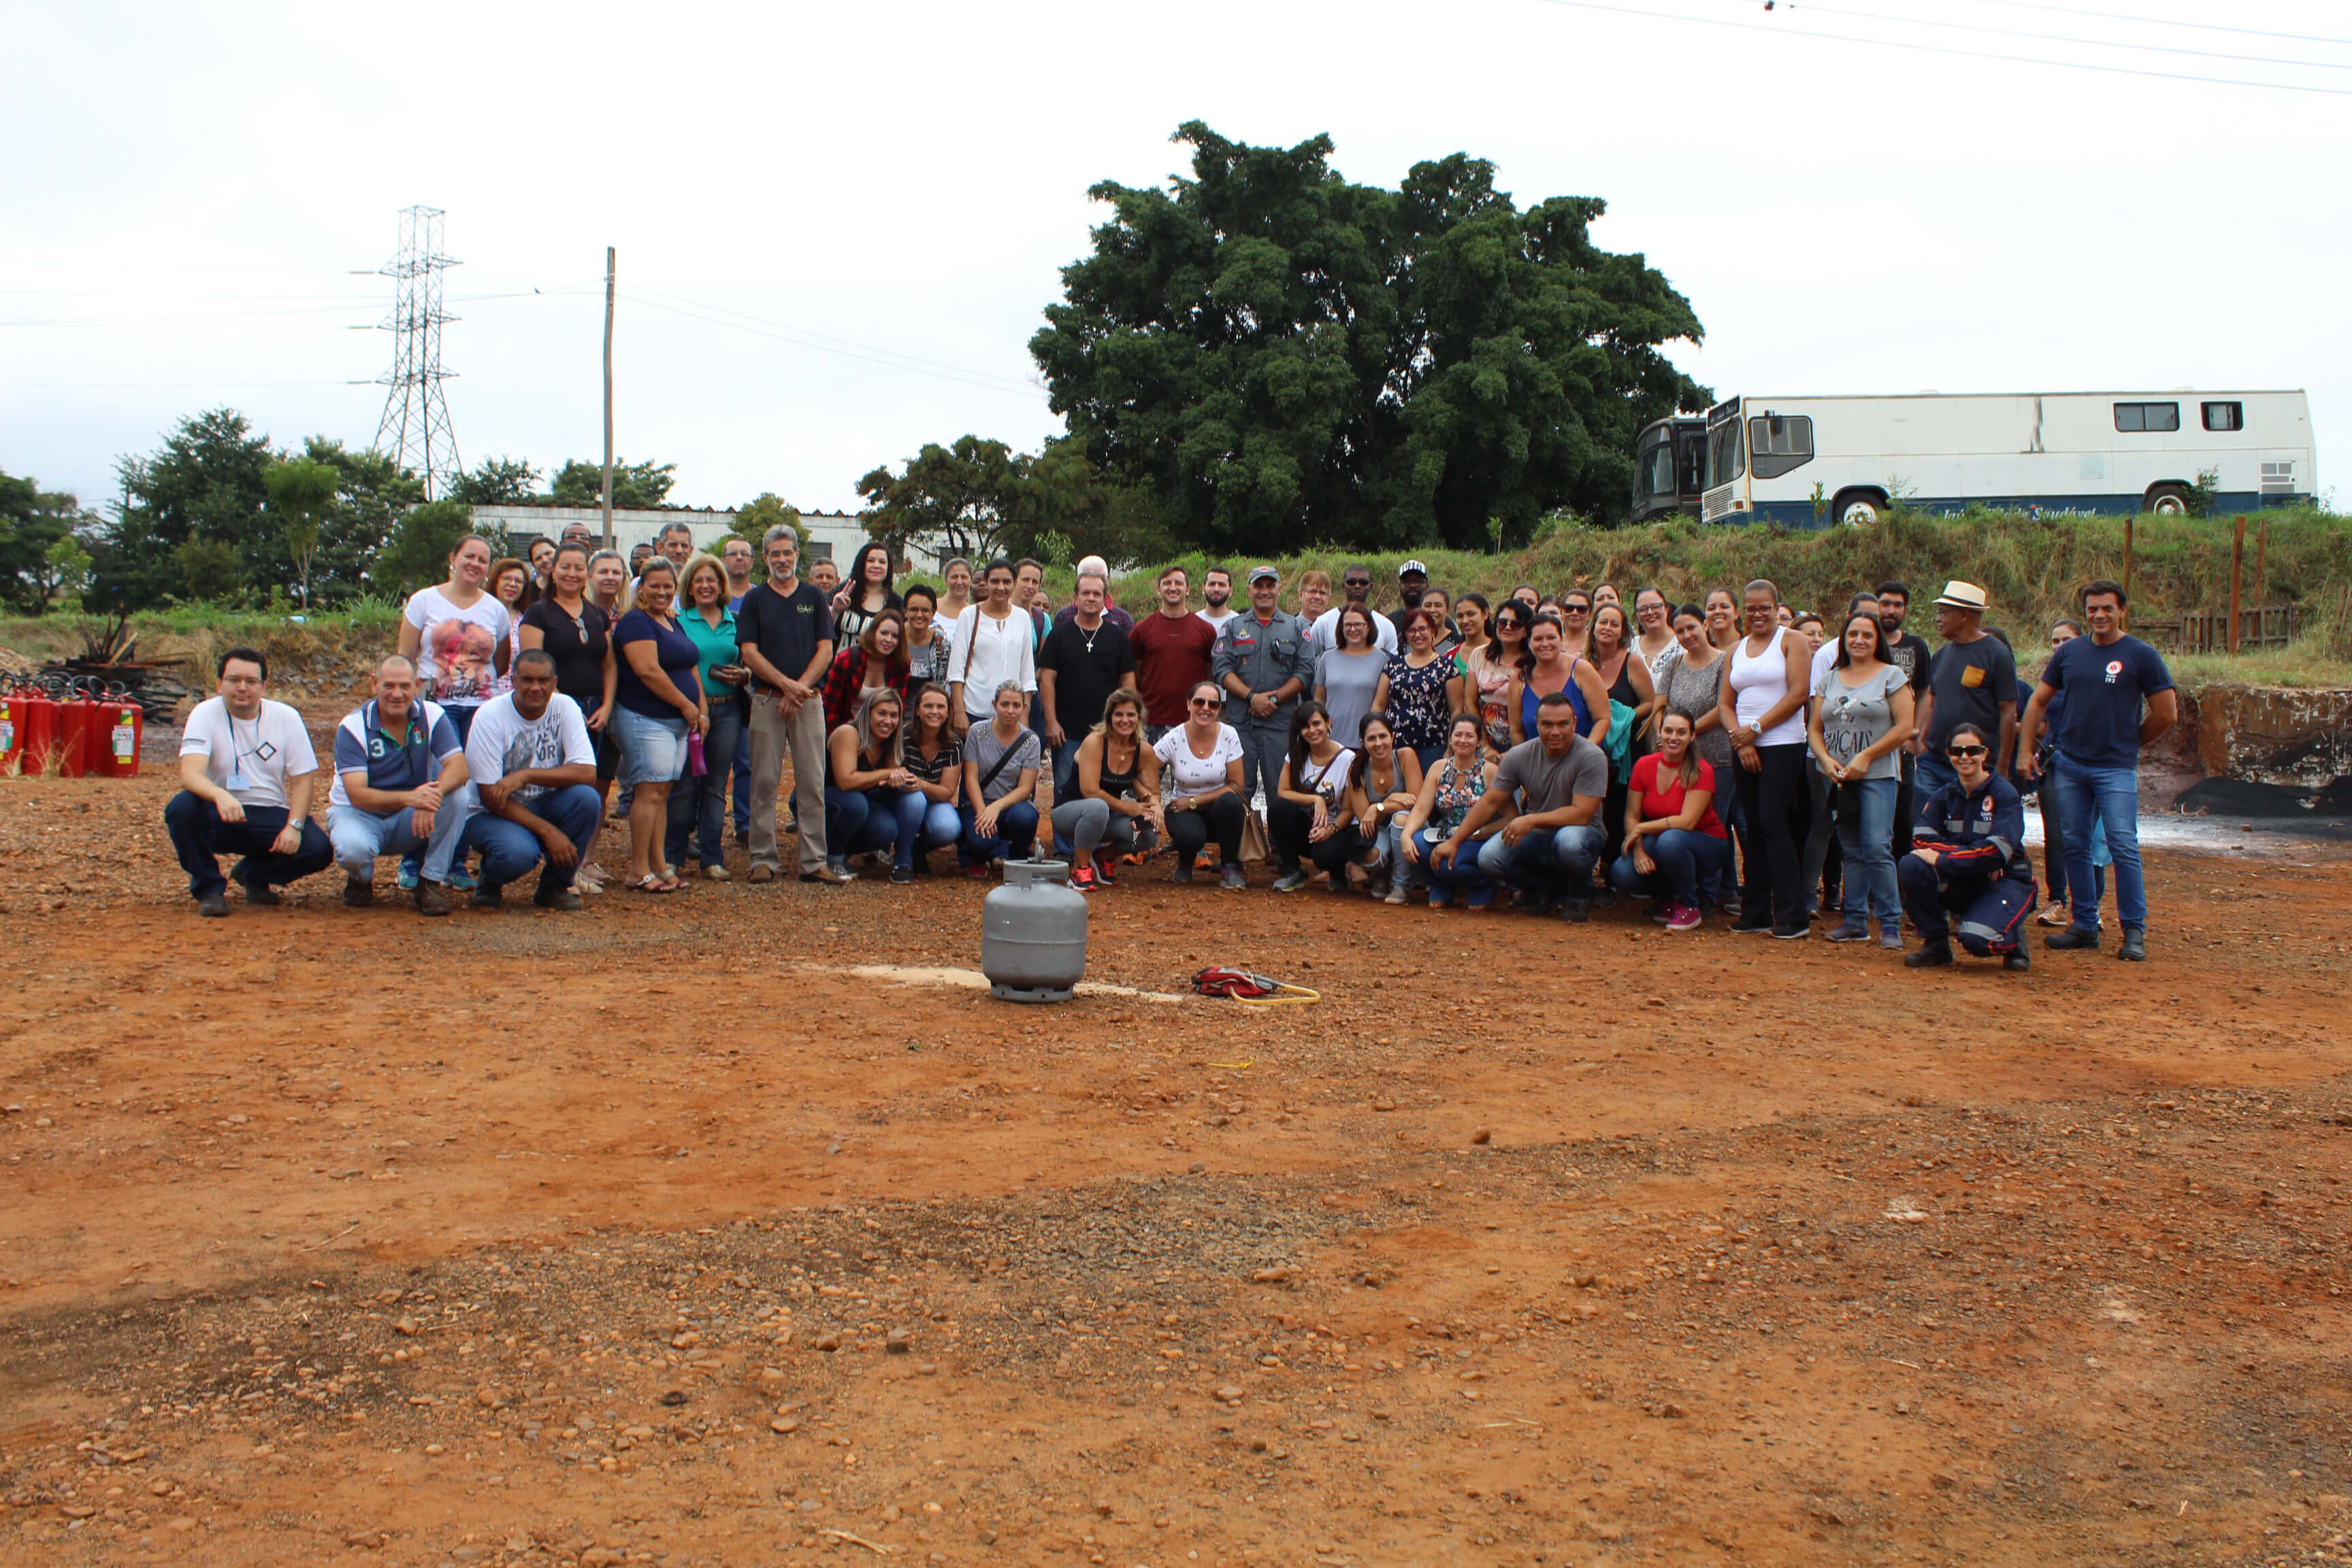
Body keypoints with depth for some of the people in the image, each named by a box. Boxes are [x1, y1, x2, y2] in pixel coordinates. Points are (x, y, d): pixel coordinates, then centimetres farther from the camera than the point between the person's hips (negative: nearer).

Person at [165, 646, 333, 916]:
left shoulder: (286, 717, 0)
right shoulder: (205, 714, -8)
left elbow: (302, 779, 0)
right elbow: (190, 773, -23)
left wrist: (294, 826, -17)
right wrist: (220, 796, -45)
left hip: (271, 816, 2)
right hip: (220, 815, -2)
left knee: (319, 850, -23)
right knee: (182, 807, -34)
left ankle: (254, 874, 12)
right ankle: (208, 888, -9)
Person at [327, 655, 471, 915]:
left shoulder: (431, 716, -9)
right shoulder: (353, 727, -16)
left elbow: (458, 767, -22)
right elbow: (357, 796, -25)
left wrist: (433, 795, -45)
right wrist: (410, 798, -43)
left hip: (411, 823, 2)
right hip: (360, 815, -2)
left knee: (456, 796, -27)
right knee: (353, 849, -37)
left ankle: (432, 881, -14)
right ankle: (361, 879, 3)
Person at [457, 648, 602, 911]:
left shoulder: (565, 708, -8)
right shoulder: (490, 716, -17)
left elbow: (587, 773, -19)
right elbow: (490, 796, -19)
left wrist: (526, 775, -31)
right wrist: (548, 831, -27)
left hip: (543, 806, 4)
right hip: (491, 813, -4)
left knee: (586, 798, -27)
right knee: (518, 852, -36)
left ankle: (554, 886, -6)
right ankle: (490, 879, 4)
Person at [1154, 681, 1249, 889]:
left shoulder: (1228, 735, -10)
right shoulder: (1173, 739, -11)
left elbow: (1237, 786, -9)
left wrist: (1195, 801, -16)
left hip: (1219, 809, 1)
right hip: (1184, 810, -1)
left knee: (1230, 801, -35)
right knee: (1190, 836, -36)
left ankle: (1230, 867, -12)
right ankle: (1185, 862, 5)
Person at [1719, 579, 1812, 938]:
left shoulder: (1791, 641, 0)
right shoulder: (1736, 649, 16)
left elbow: (1798, 693, -11)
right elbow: (1725, 702, 11)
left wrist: (1756, 728, -12)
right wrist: (1739, 739, -6)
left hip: (1783, 744, -6)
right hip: (1744, 747, 6)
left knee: (1773, 824, -12)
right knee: (1755, 828, 7)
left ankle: (1792, 917, -8)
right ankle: (1756, 912, 11)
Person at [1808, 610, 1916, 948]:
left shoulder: (1892, 676, 2)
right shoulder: (1829, 678, 14)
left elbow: (1904, 728, -5)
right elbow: (1814, 728, 12)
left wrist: (1865, 757, -12)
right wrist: (1826, 760, -7)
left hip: (1877, 775, -4)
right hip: (1837, 777, 4)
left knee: (1877, 847, -14)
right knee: (1851, 851, 8)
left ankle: (1890, 924, -9)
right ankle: (1856, 921, 12)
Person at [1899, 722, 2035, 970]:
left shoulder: (2004, 793, -11)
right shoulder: (1943, 795, 3)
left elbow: (1998, 851, -23)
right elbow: (1922, 839, -12)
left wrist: (1941, 860, -24)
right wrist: (1976, 858, -23)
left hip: (2005, 881, -4)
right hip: (1962, 884, 4)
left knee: (1976, 940, -32)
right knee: (1910, 866, -24)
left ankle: (2011, 939, 7)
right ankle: (1936, 942, -5)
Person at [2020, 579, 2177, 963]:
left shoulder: (2141, 655, -3)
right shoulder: (2070, 652, 8)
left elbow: (2166, 713, 0)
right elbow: (2038, 702, 16)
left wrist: (2129, 742, 8)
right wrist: (2027, 750, 10)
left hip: (2116, 769, -4)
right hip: (2068, 765, 5)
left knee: (2123, 848, -10)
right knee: (2075, 847, 8)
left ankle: (2135, 932, -3)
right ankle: (2085, 925, 17)